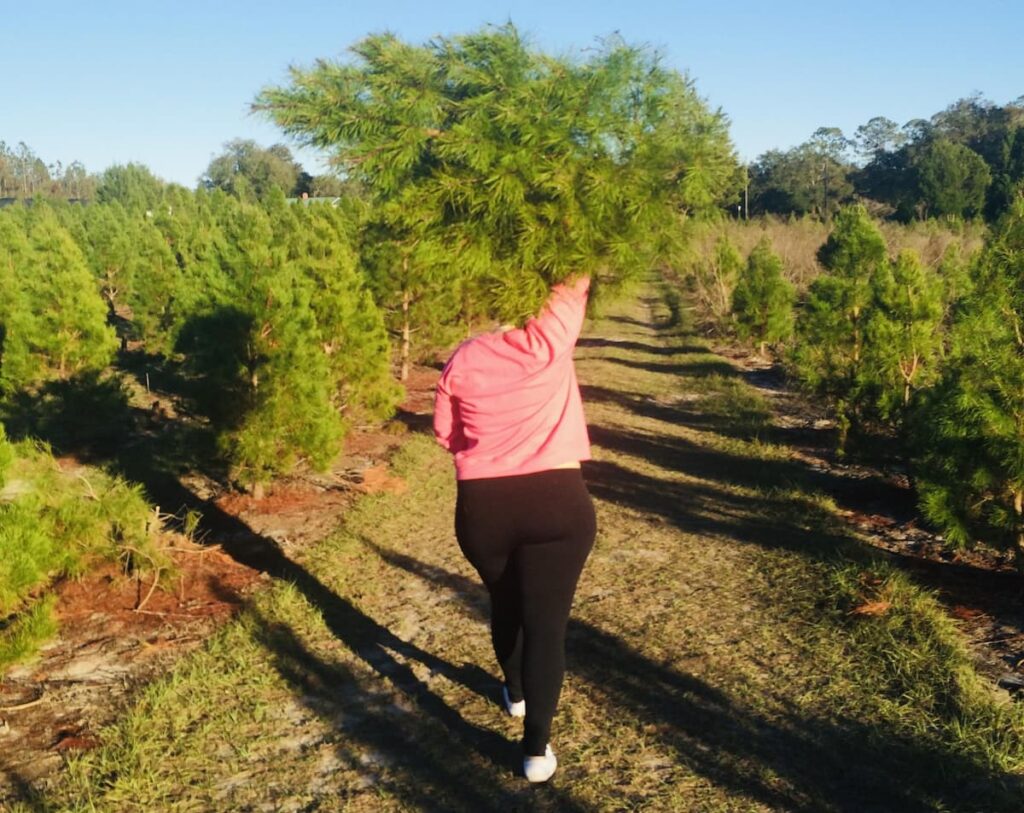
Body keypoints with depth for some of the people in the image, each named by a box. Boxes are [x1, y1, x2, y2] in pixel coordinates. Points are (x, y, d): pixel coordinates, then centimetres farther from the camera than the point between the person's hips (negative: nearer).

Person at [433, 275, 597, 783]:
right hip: (557, 503, -3)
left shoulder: (461, 360, 5)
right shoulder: (548, 341, -3)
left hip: (482, 508, 3)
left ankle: (516, 693, 46)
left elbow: (446, 434, 14)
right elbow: (576, 285, 12)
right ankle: (536, 748, 0)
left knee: (505, 603, 25)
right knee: (546, 619, 1)